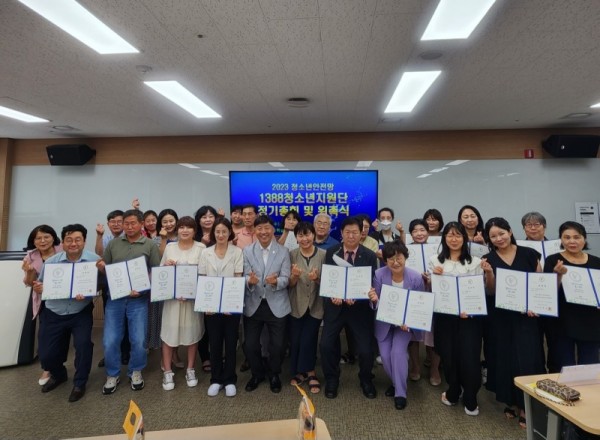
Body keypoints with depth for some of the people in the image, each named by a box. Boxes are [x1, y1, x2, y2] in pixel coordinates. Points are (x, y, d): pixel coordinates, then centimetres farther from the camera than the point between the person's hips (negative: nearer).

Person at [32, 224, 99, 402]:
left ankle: (79, 383, 10)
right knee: (46, 354, 6)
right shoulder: (51, 262, -6)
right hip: (54, 313, 3)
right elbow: (41, 286, 3)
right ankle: (58, 375, 43)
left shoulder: (94, 260, -16)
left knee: (83, 344, -19)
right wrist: (38, 288, -20)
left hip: (81, 313, -3)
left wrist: (87, 294, -34)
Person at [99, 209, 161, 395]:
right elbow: (104, 270, 11)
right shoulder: (113, 244, 7)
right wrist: (102, 268, -12)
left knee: (138, 340, 5)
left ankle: (135, 372, 29)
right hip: (115, 298, 2)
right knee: (110, 341, 5)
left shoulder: (150, 246, -2)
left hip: (139, 299, -2)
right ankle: (112, 375, 27)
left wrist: (142, 289, -18)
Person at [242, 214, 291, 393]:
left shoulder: (283, 252, -3)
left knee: (277, 345, 7)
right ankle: (257, 373, 35)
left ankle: (274, 375, 36)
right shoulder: (247, 251, -1)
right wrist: (250, 281, -28)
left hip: (276, 305, -1)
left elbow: (286, 279, -7)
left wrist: (276, 281, -29)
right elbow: (245, 277, -4)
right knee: (250, 345, 7)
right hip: (253, 304, 1)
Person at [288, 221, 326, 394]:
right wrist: (294, 276, -23)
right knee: (295, 340, 8)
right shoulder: (292, 255, -3)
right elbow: (290, 284, -2)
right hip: (297, 305, 2)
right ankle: (304, 372, 33)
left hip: (315, 305, -1)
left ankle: (306, 372, 25)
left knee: (308, 340, -2)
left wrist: (317, 278, -22)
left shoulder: (323, 254, -7)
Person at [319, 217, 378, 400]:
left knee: (366, 349, 0)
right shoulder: (331, 252, 0)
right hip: (335, 305, 1)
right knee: (326, 345, -3)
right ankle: (331, 380, 24)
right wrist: (333, 295, -18)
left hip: (360, 306, -1)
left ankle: (366, 380, 31)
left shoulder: (370, 256, -5)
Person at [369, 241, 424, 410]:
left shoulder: (416, 277, -20)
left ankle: (400, 393, 4)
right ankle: (396, 382, 27)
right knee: (385, 355, -5)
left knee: (398, 352, -18)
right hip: (384, 321, 1)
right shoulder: (379, 274, -20)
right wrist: (374, 299, -37)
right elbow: (376, 304, -13)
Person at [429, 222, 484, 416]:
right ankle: (453, 393, 31)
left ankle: (470, 399, 20)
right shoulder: (435, 260, 5)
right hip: (444, 315, 1)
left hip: (469, 316, -1)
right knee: (448, 355, 6)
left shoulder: (475, 262, 4)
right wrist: (434, 276, -14)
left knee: (469, 356, -2)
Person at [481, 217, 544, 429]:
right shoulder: (488, 259, -1)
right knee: (505, 358, 9)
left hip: (528, 315, -1)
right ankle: (512, 402, 25)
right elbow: (491, 291, -1)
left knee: (527, 358, -1)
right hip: (502, 316, 1)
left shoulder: (529, 254, -2)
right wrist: (489, 273, -19)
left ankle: (526, 406, 14)